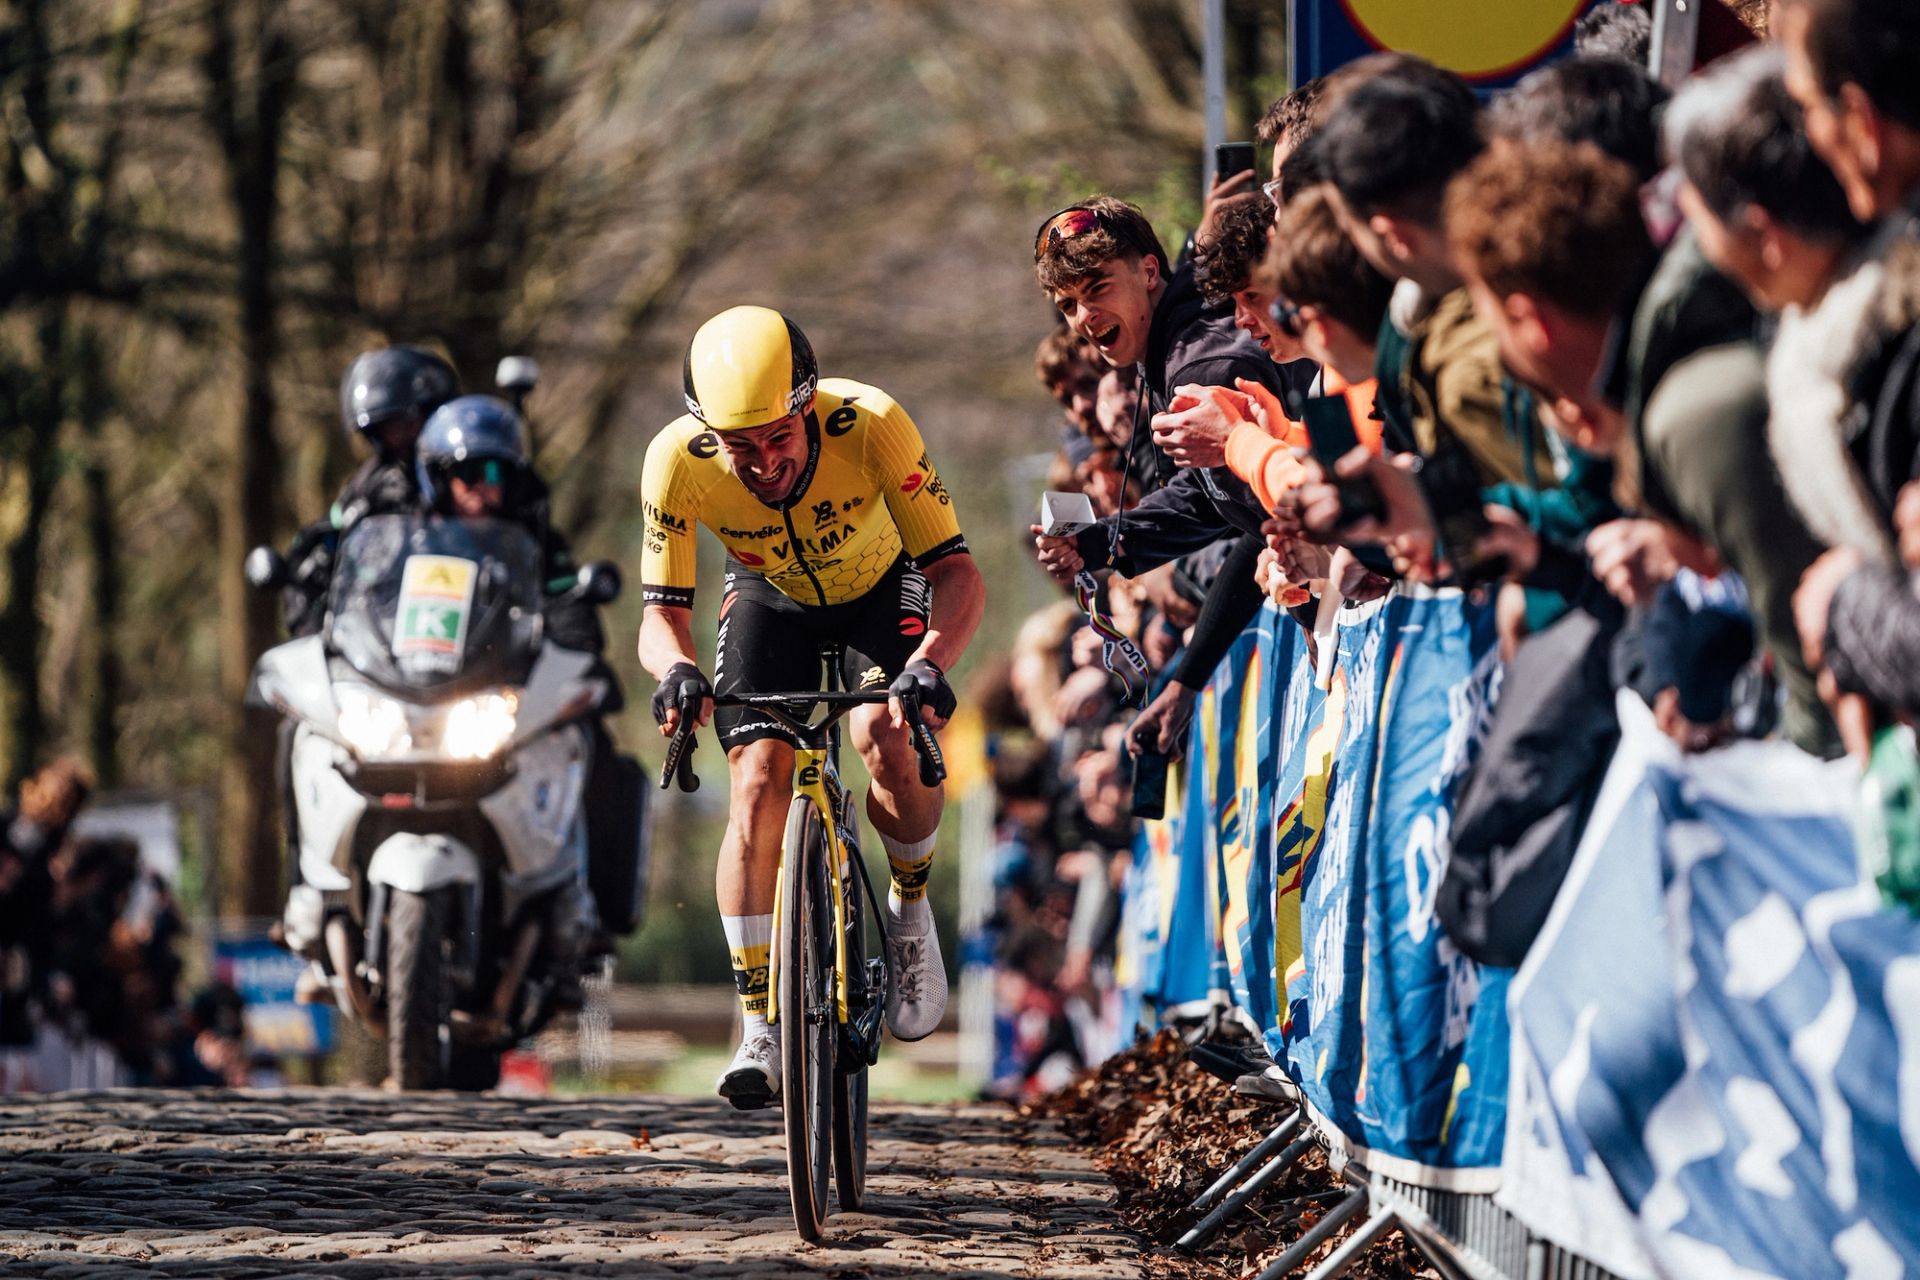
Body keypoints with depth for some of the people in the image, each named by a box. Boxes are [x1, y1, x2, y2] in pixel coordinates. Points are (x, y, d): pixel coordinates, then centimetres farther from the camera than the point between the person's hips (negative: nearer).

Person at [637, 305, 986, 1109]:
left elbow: (956, 571, -33)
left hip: (881, 591, -1)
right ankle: (760, 1029, -9)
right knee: (758, 787, -17)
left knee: (886, 737, -27)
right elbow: (662, 612, -24)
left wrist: (929, 661, -53)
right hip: (771, 604, 1)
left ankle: (911, 909, 3)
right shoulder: (678, 460, -31)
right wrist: (676, 669, -48)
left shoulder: (869, 425, -36)